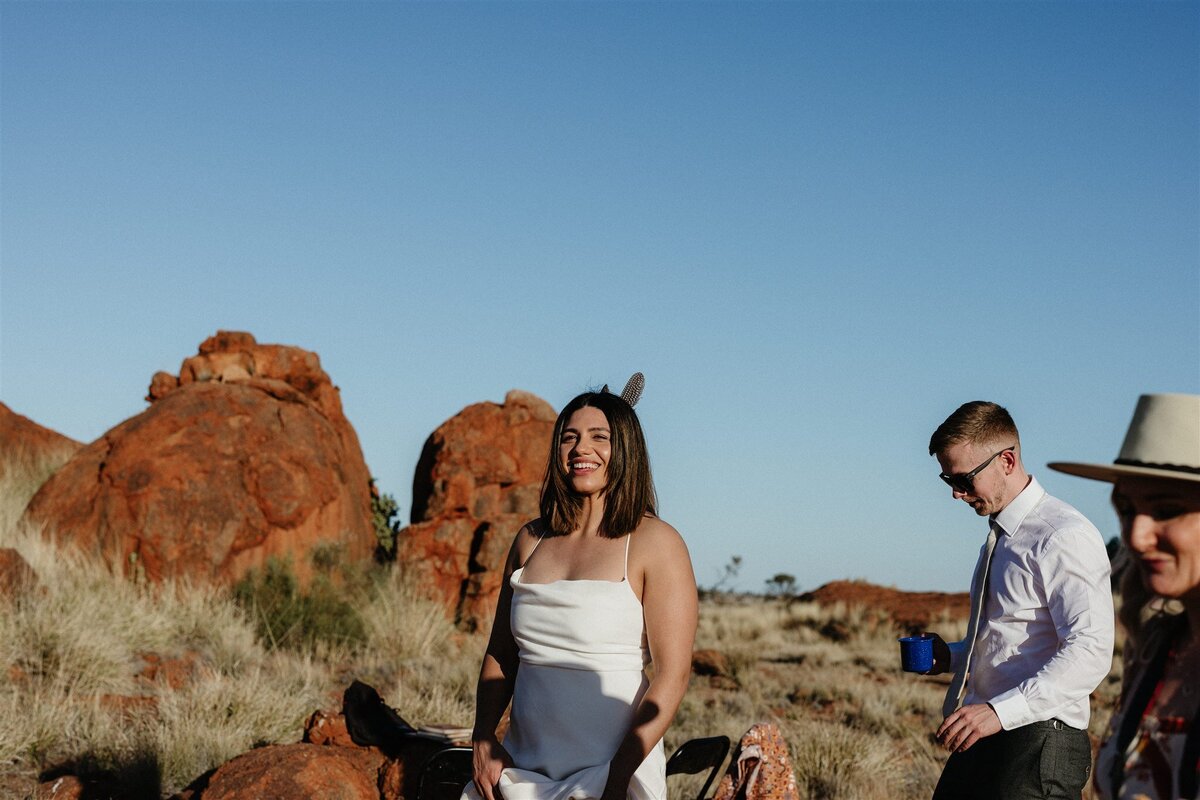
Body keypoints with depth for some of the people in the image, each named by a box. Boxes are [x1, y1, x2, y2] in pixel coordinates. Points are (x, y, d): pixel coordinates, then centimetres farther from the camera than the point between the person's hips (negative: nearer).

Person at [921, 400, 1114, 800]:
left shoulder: (1064, 538, -13)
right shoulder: (999, 535, 17)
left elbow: (1089, 651, -22)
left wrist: (1001, 711, -28)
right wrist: (951, 656, 11)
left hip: (1037, 750, -9)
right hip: (983, 740, 9)